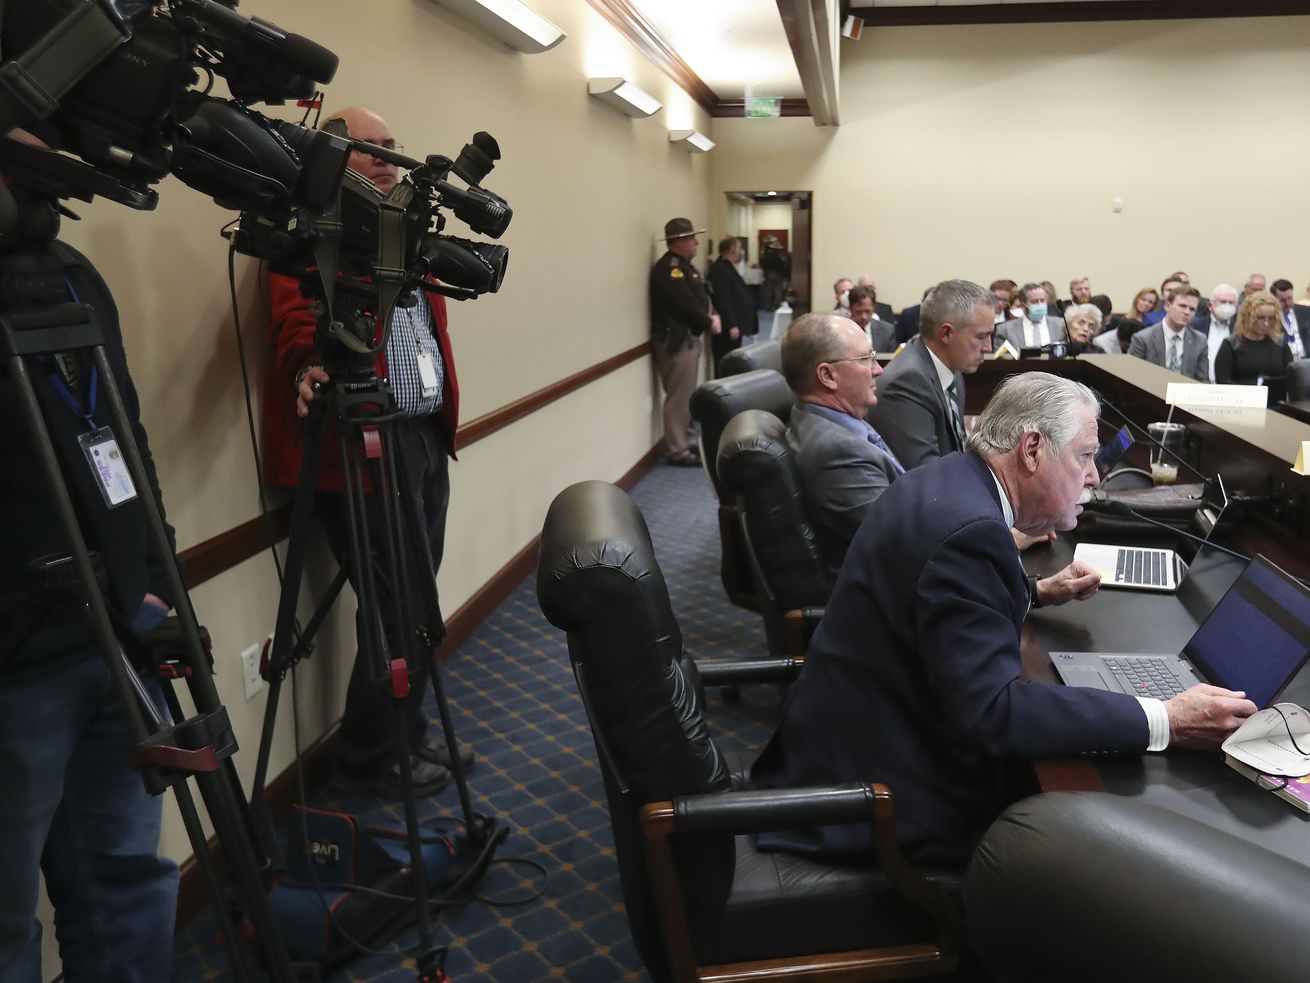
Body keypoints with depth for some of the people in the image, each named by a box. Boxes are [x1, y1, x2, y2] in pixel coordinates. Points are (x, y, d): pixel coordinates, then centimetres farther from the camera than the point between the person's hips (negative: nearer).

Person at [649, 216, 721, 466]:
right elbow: (684, 305, -24)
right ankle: (677, 450, -2)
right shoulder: (668, 267, -17)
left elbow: (698, 298, 18)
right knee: (679, 396, -7)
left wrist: (710, 317, -2)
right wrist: (709, 323, -10)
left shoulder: (684, 265, 17)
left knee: (686, 394, 16)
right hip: (676, 338, -11)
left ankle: (686, 440, 26)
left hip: (688, 337, 11)